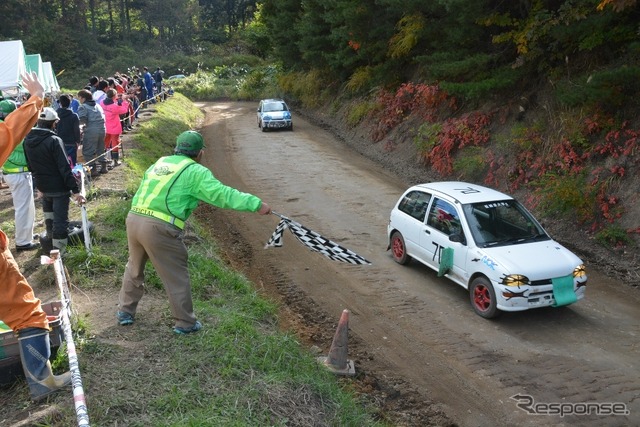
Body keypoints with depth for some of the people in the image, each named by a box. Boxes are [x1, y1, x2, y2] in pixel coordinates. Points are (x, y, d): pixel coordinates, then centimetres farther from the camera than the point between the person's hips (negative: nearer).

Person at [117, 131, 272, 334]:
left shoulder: (159, 163, 18)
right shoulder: (195, 172, -3)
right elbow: (223, 194, -12)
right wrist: (256, 204, -13)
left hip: (133, 218, 7)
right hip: (159, 228, -7)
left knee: (134, 268, 27)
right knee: (177, 276, 8)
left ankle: (125, 311, 40)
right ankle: (185, 323, 19)